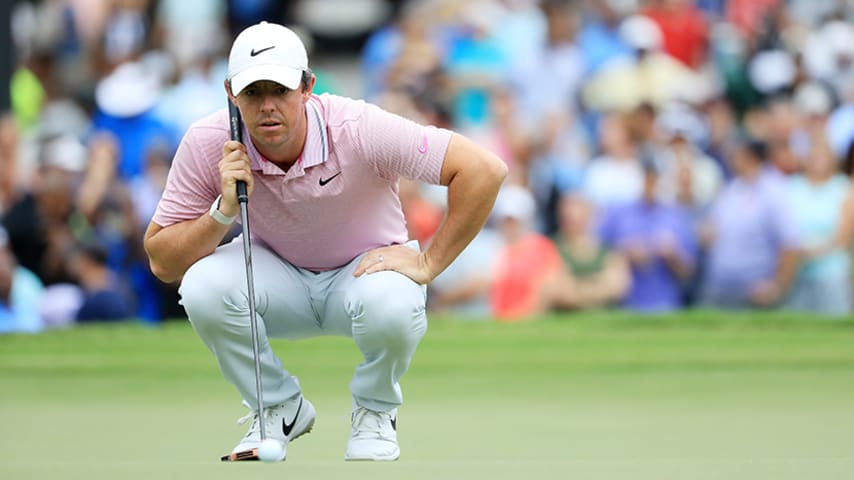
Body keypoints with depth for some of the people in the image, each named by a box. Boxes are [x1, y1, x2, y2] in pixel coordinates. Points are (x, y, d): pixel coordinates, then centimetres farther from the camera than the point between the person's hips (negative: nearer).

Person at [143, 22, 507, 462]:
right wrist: (224, 211, -33)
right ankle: (279, 409, -2)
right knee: (203, 286, -30)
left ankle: (375, 411, -3)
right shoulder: (208, 145, -21)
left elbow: (484, 170, -29)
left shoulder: (356, 129, -29)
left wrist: (428, 263, -25)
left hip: (364, 267, -2)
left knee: (391, 304, -38)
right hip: (278, 275, 2)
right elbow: (161, 263, -17)